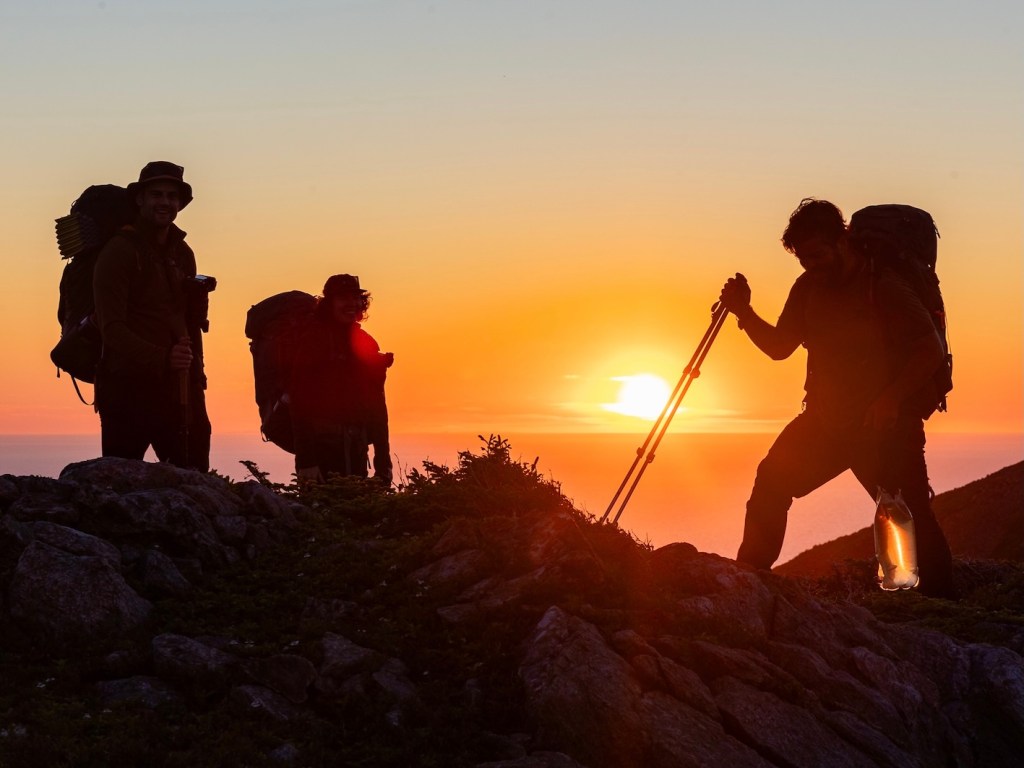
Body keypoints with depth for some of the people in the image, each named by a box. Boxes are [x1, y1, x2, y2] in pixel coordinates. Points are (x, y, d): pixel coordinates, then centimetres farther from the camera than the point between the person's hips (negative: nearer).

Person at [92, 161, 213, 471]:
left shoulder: (183, 254, 14)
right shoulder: (119, 251, -7)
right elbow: (112, 328, -15)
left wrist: (195, 376, 8)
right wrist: (162, 359, -26)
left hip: (177, 386, 6)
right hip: (129, 386, -6)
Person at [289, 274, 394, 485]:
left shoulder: (367, 343, 14)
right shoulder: (313, 340, -3)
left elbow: (377, 404, 14)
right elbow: (300, 399, -11)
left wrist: (383, 463, 9)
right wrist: (305, 462, -20)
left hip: (356, 449, 5)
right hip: (321, 446, -5)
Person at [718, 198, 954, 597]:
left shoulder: (883, 286, -14)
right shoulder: (809, 287, 6)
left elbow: (930, 350, -15)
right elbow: (780, 346, 13)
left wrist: (891, 399, -25)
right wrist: (745, 313, -4)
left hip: (884, 426, -6)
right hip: (824, 421, 6)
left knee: (912, 518, -7)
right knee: (771, 482, -3)